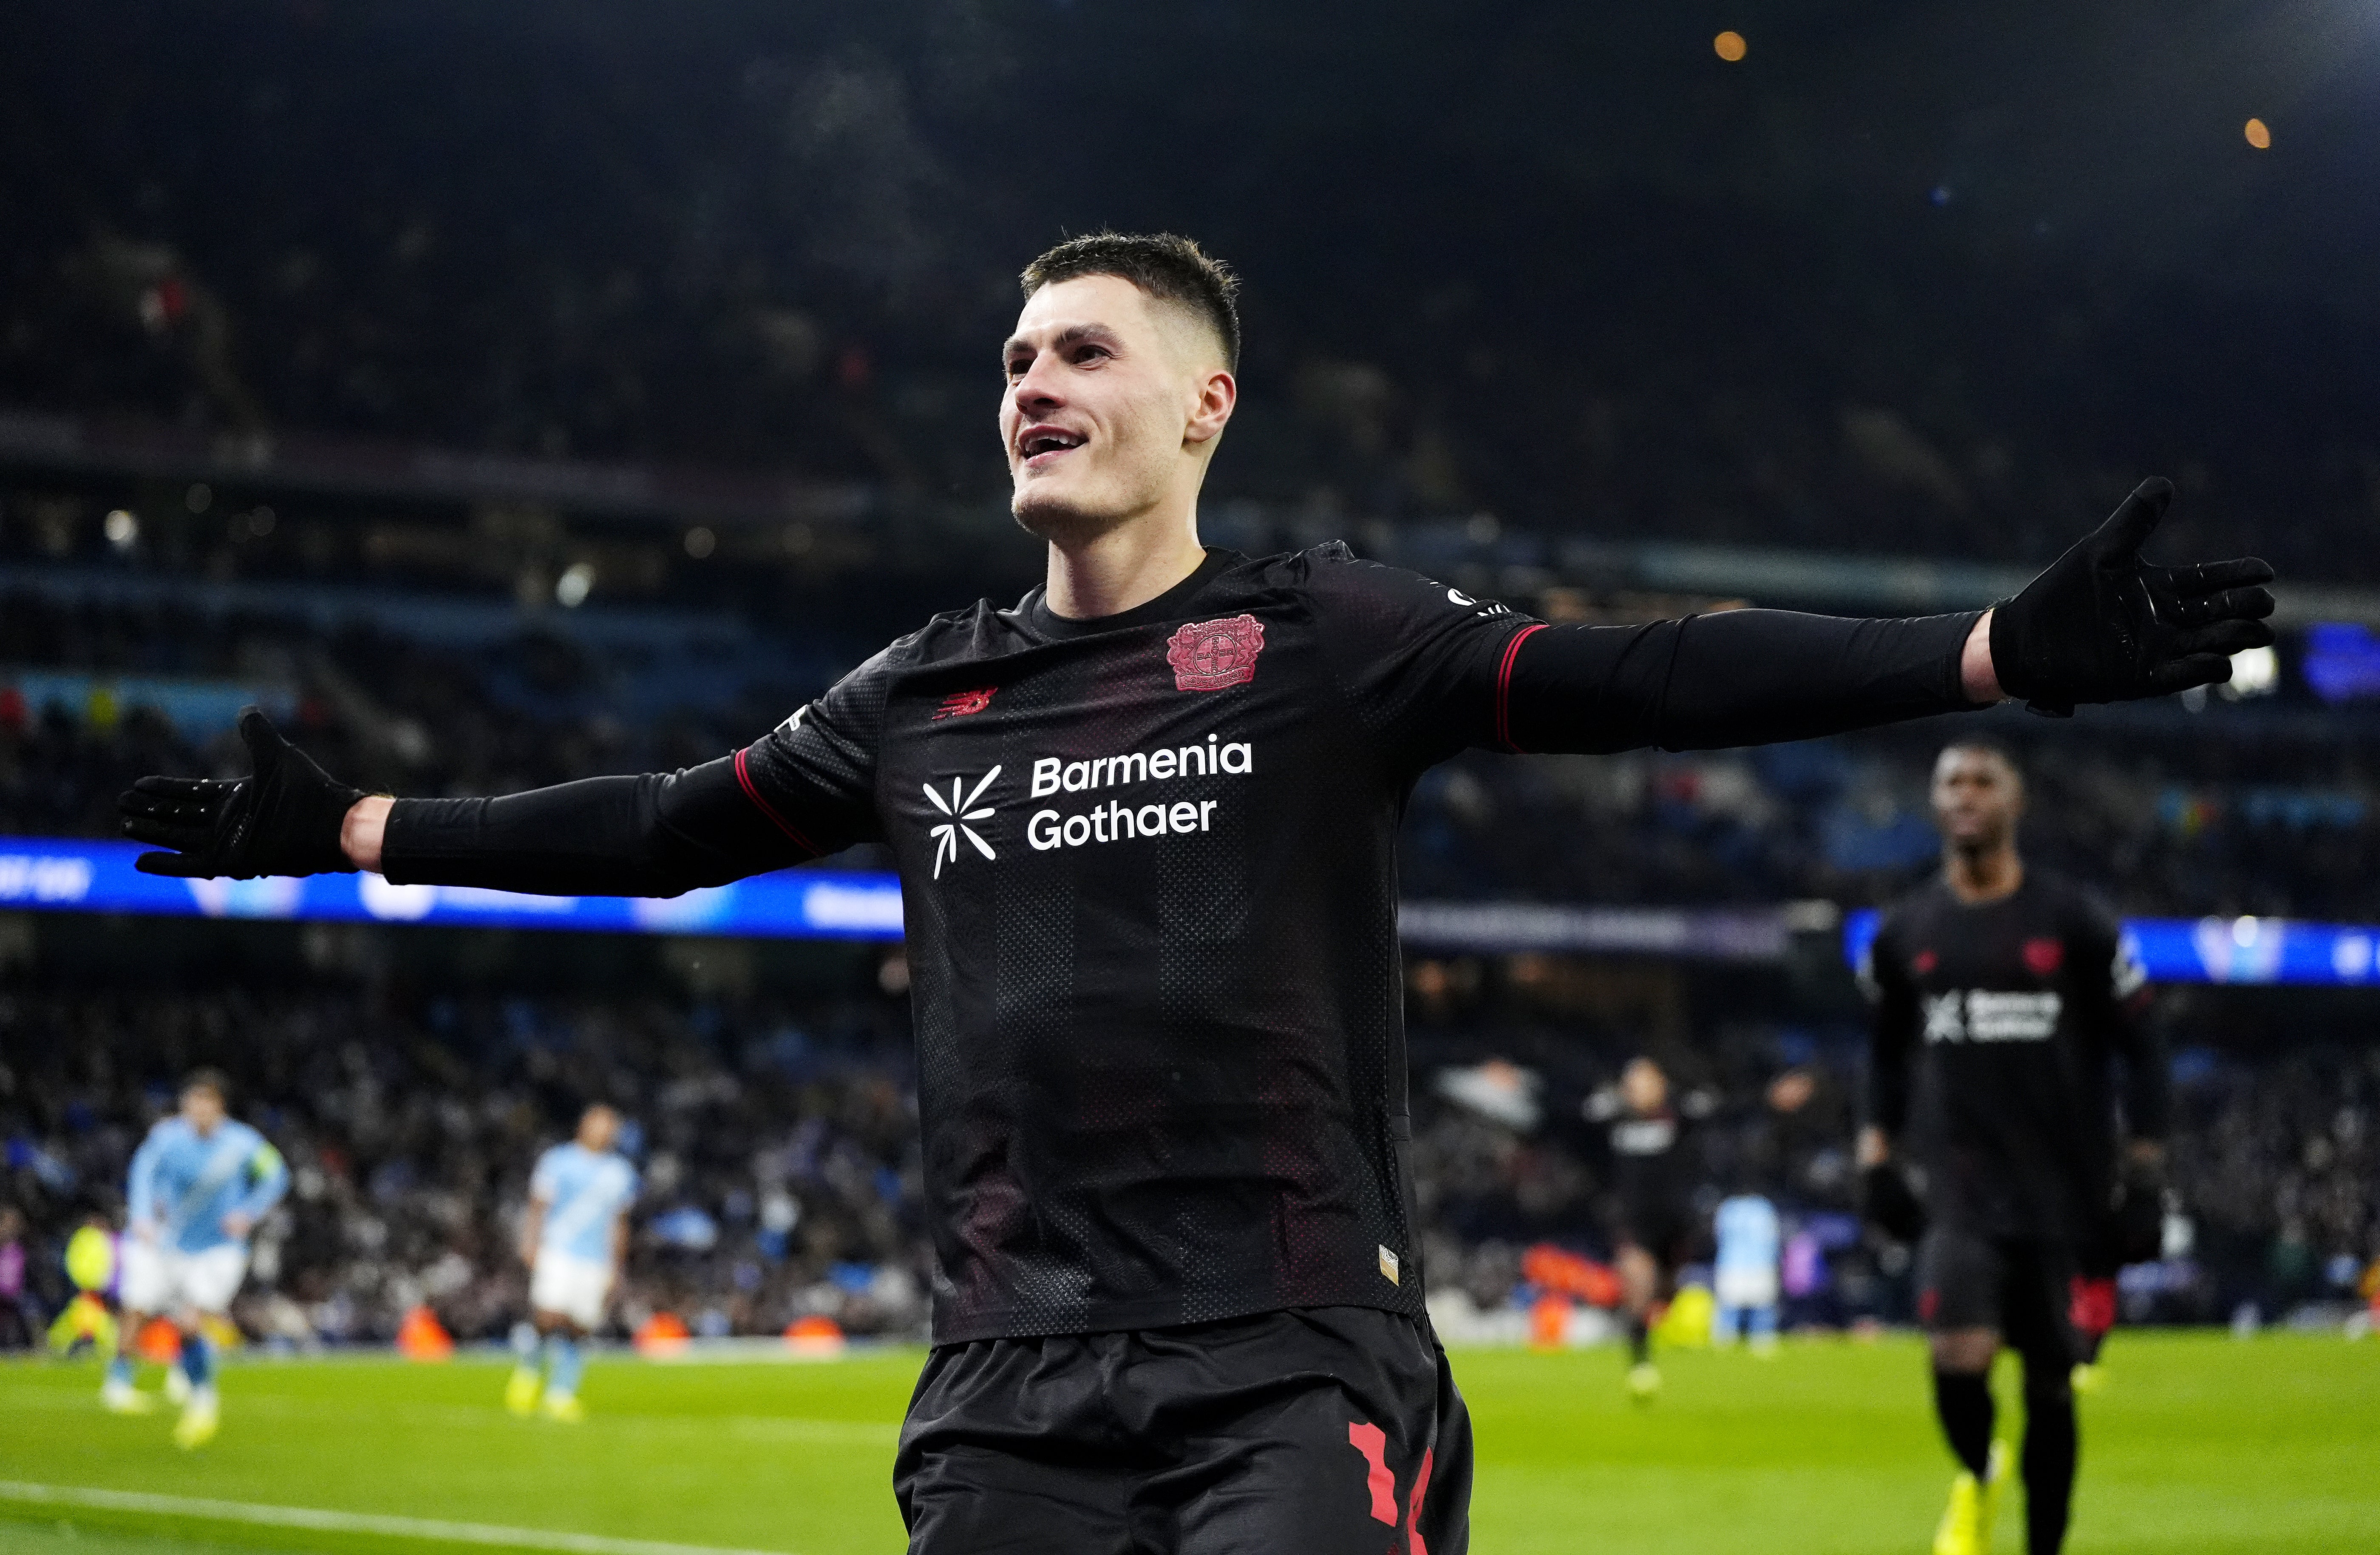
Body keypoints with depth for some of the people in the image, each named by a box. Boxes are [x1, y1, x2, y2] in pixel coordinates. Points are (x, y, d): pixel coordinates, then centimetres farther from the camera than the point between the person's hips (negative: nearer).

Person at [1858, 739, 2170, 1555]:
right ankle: (1977, 1479, 12)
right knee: (1960, 1356, -20)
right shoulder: (1904, 931, 7)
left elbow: (2138, 1046, 6)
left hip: (2062, 1190, 0)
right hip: (1958, 1190, 0)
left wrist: (2145, 1159, -1)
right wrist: (1879, 1142, 13)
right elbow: (1888, 1050, 22)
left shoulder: (2074, 921, 1)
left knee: (2051, 1385, 4)